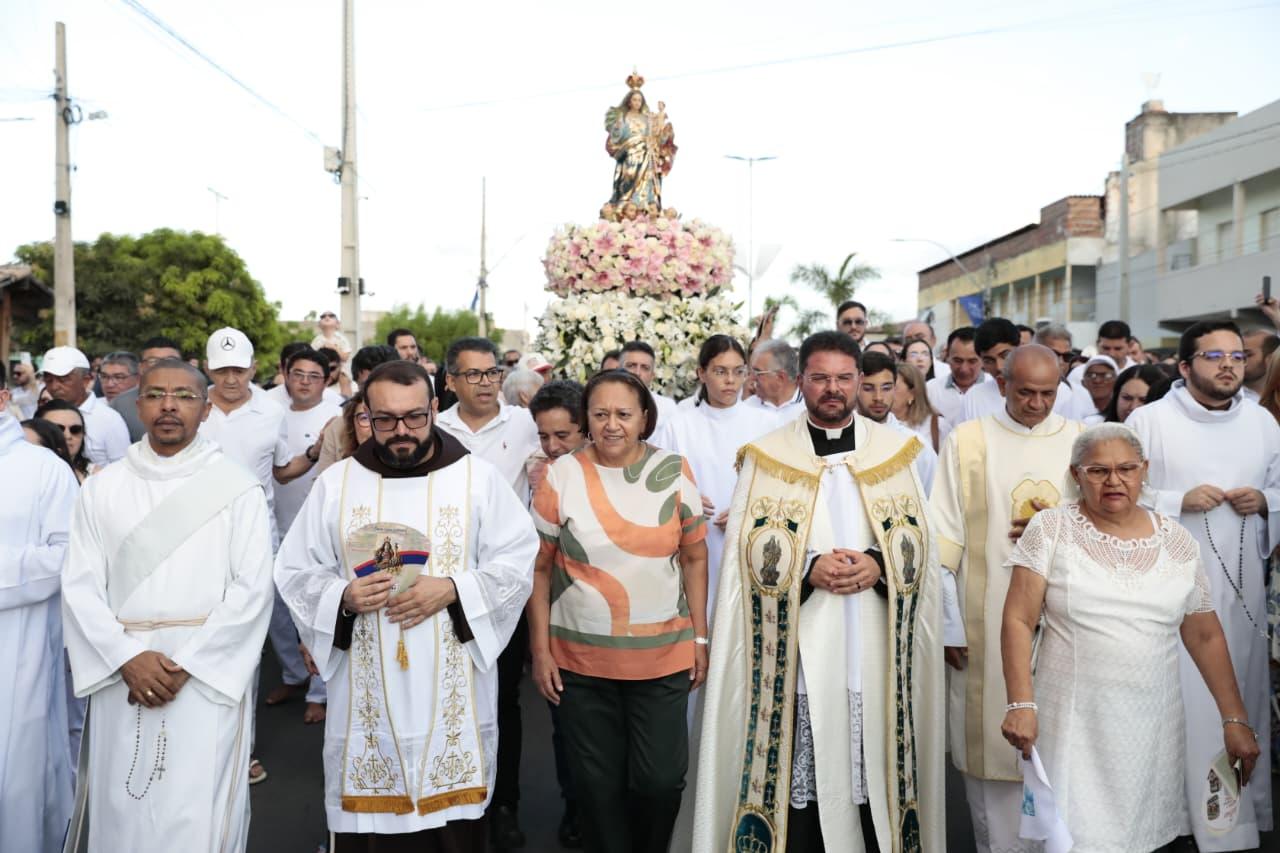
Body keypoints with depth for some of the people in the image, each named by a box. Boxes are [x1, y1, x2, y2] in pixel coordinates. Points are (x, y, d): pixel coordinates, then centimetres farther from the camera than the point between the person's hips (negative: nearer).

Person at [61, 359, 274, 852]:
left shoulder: (237, 488, -2)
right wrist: (127, 658, -12)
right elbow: (80, 586, 1)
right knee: (121, 808, 11)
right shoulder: (102, 488, 6)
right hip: (122, 674, 3)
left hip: (210, 675, -2)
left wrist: (186, 665, -13)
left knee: (197, 812, 1)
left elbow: (252, 588, -7)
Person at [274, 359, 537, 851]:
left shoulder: (479, 477, 0)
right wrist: (342, 597, -14)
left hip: (454, 692, -1)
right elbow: (294, 572, 6)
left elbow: (517, 563, -2)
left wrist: (452, 590, -17)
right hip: (366, 695, 1)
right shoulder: (335, 483, 4)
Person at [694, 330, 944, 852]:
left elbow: (918, 538, 6)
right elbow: (750, 546, -2)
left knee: (872, 764, 6)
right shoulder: (767, 455, 4)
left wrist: (876, 564, -13)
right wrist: (808, 568, -18)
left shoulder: (894, 450, 10)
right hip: (797, 643, -1)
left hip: (875, 643, 2)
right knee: (800, 770, 0)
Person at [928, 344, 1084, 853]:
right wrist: (946, 623, -6)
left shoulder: (1081, 441, 7)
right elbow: (944, 538, -2)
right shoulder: (966, 441, 0)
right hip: (988, 625, -2)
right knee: (993, 737, 4)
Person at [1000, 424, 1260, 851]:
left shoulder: (1177, 541, 5)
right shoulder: (1051, 528, -4)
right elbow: (1018, 621, -7)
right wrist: (1021, 704, -15)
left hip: (1151, 722, 3)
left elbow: (1205, 635, 11)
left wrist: (1236, 719, 9)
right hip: (1070, 721, -3)